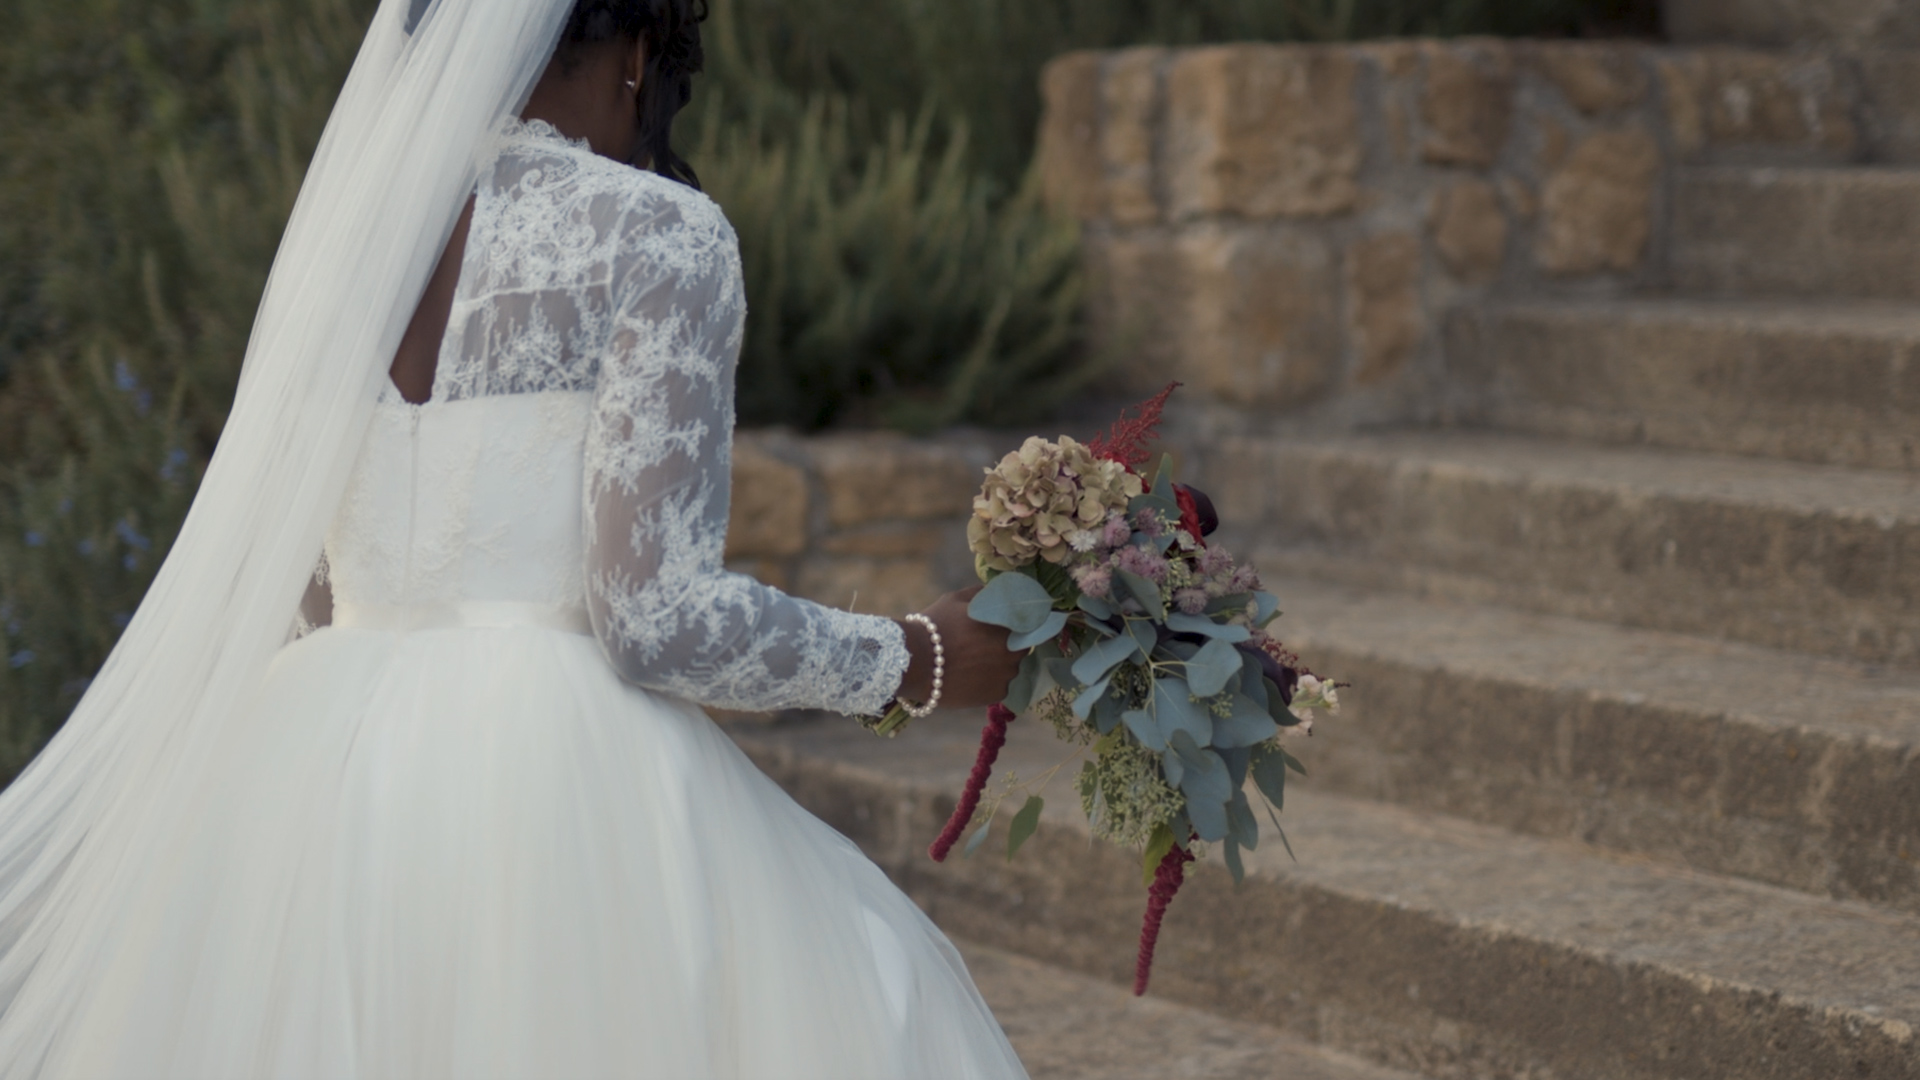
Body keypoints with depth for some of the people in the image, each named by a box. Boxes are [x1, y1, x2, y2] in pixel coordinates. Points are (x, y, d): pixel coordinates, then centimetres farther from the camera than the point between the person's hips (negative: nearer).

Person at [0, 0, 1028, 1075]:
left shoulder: (338, 230, 11)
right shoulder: (659, 233, -7)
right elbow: (660, 619, -14)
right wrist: (922, 661, 1)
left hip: (324, 789, 6)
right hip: (565, 795, -6)